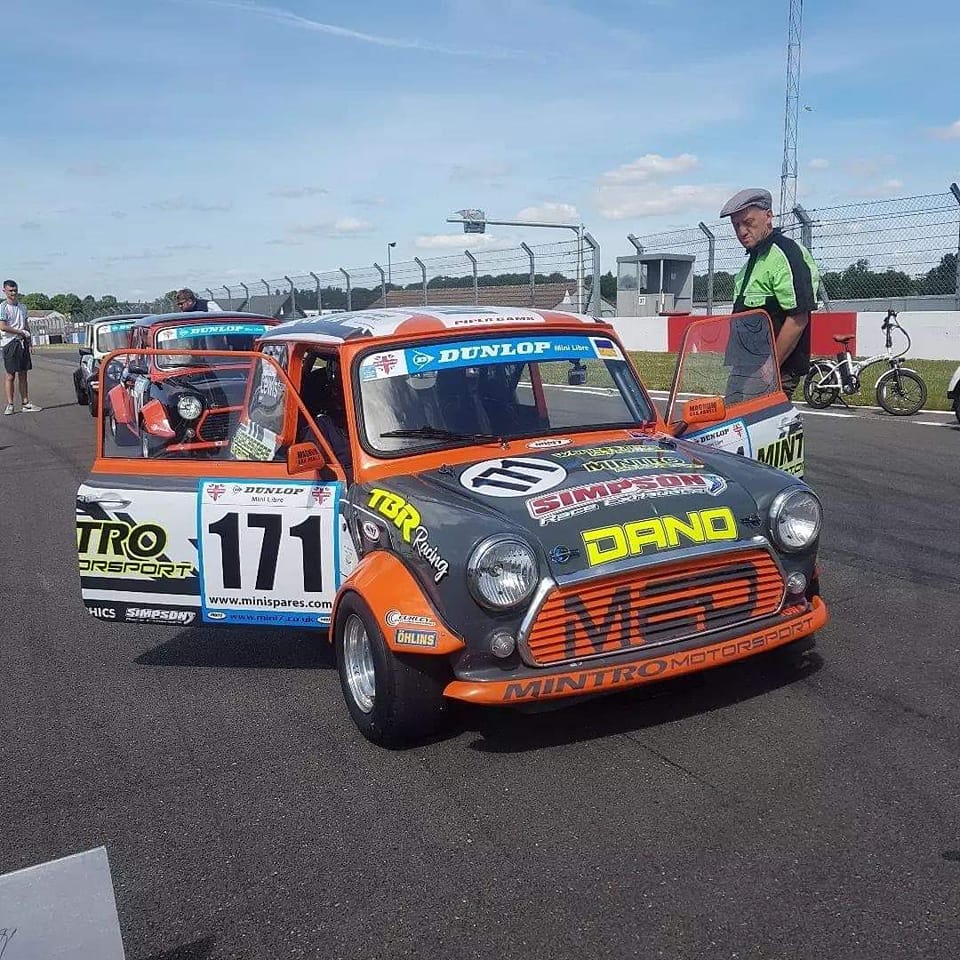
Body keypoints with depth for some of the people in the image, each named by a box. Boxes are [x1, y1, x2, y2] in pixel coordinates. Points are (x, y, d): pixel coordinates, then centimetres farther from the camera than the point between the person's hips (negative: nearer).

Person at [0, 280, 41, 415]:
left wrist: (29, 342, 11)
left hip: (22, 343, 6)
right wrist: (20, 332, -11)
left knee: (23, 375, 7)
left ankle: (25, 403, 10)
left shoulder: (22, 307, 14)